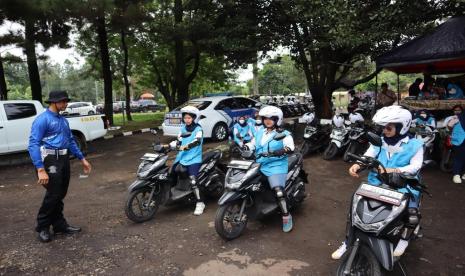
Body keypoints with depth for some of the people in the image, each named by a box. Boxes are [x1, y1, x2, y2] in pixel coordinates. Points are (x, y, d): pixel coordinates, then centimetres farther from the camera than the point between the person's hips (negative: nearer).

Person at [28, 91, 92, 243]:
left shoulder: (63, 120, 14)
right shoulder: (42, 119, -11)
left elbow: (71, 141, 21)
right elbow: (33, 144, -18)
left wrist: (82, 159, 17)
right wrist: (40, 169, -25)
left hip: (64, 159, 8)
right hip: (51, 160, -8)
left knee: (61, 195, 13)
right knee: (53, 195, -3)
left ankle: (59, 224, 25)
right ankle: (42, 227, 16)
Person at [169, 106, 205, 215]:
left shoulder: (198, 129, -7)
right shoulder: (183, 128, 13)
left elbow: (197, 141, -25)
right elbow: (178, 141, 13)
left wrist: (186, 146, -40)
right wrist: (168, 145, -4)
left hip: (194, 158, -7)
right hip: (182, 156, 7)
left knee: (193, 180, -20)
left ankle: (200, 203, -11)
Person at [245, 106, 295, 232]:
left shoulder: (283, 134, -4)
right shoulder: (260, 132, 16)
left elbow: (290, 146, -19)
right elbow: (252, 144, 16)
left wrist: (282, 151, -39)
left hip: (276, 166, -7)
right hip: (259, 165, 7)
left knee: (279, 192, -21)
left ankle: (286, 216, 0)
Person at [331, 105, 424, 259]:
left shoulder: (414, 145, 0)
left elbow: (415, 166, -12)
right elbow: (368, 156, -4)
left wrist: (395, 170, -30)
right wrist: (356, 165, -26)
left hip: (403, 187, -3)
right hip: (377, 185, 3)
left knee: (412, 216, -26)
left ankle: (404, 239, 9)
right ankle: (347, 244, 7)